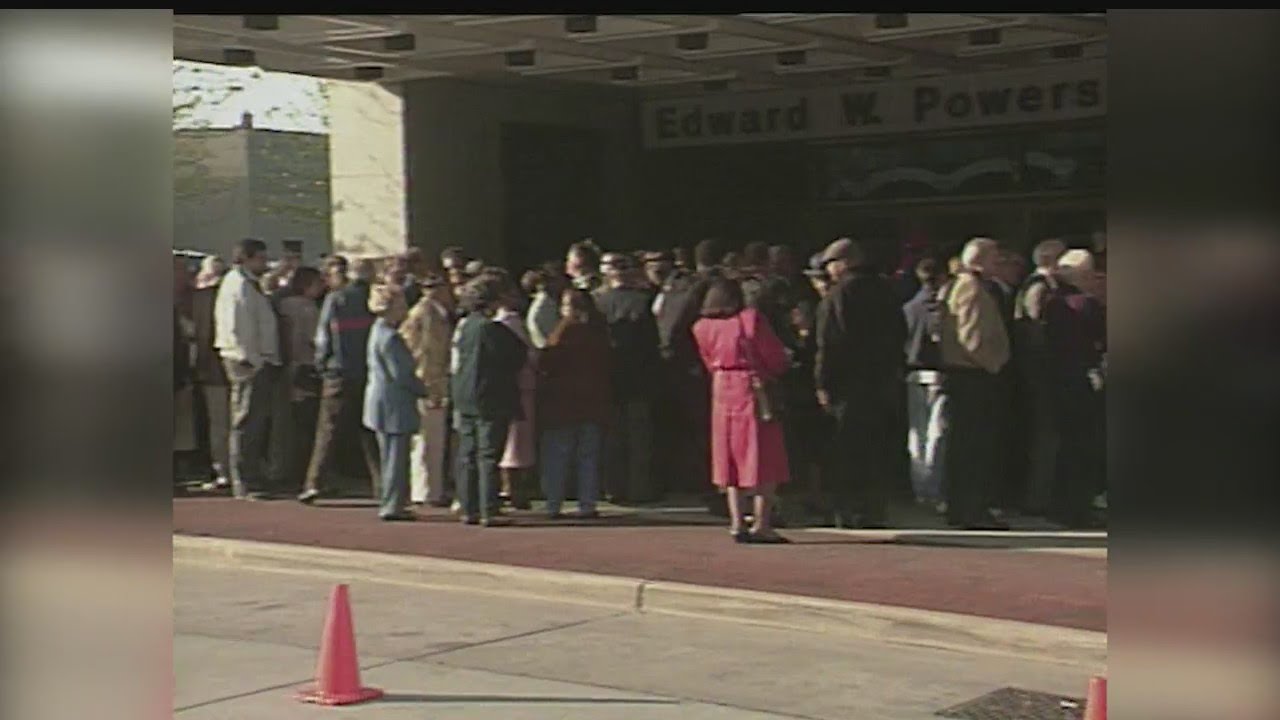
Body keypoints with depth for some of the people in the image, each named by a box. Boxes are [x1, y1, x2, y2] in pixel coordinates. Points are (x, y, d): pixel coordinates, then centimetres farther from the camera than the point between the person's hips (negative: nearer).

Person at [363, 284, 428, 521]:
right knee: (397, 455, -5)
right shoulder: (389, 337, -19)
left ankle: (391, 503, 22)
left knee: (390, 455, 16)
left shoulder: (378, 331, 12)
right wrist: (424, 390, -5)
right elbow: (401, 375, -21)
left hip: (381, 401, 10)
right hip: (394, 403, -10)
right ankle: (392, 505, -2)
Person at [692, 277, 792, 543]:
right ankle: (761, 523, -7)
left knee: (730, 460, 10)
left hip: (722, 392, 4)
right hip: (755, 390, -4)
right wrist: (773, 373, 15)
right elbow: (776, 357, -4)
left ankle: (736, 523, 4)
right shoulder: (751, 319, -8)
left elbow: (710, 363, 12)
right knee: (764, 458, 0)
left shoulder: (702, 328, 4)